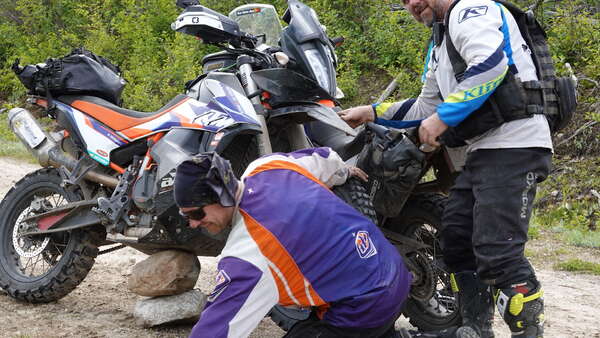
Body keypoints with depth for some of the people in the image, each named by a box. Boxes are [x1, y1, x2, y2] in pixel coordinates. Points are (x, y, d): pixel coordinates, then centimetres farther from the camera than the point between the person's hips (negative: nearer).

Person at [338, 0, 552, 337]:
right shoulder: (441, 44, 25)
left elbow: (490, 64, -24)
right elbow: (426, 107, 32)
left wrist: (443, 117, -20)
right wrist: (372, 113, 28)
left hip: (513, 147, -11)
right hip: (484, 151, 11)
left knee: (497, 251, -16)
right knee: (456, 238, 14)